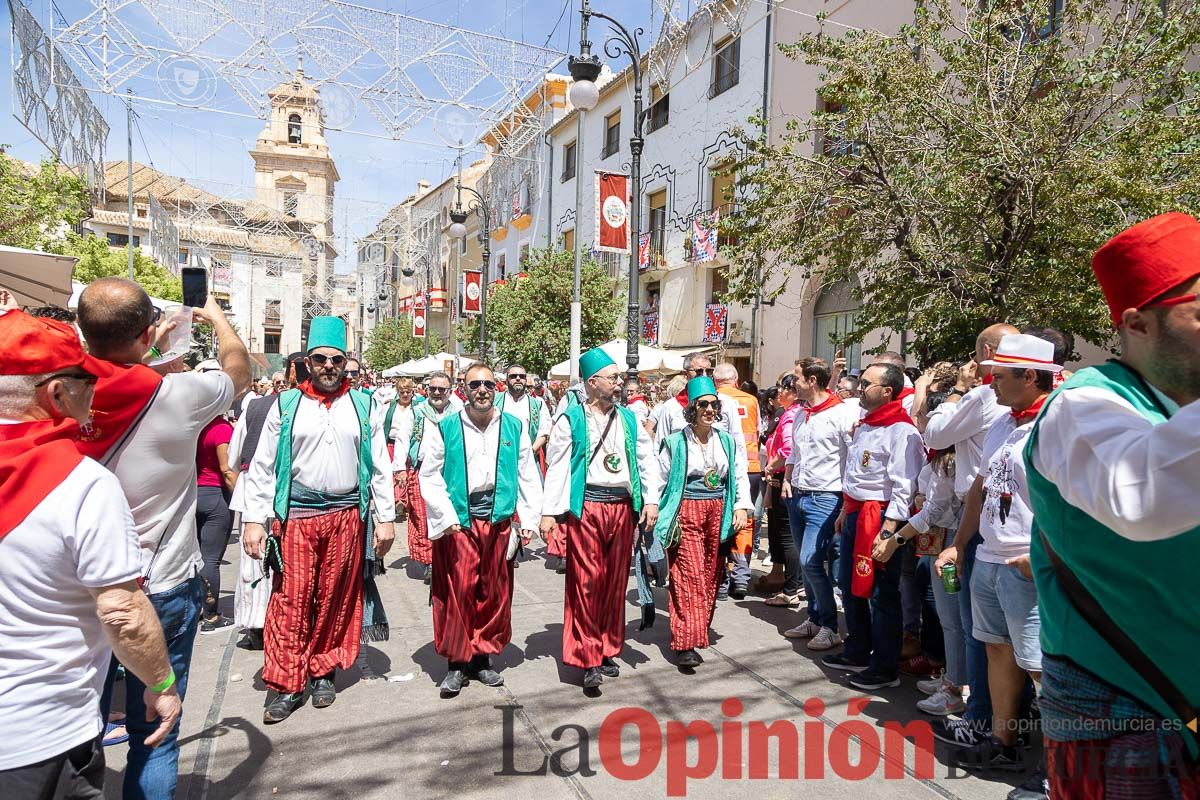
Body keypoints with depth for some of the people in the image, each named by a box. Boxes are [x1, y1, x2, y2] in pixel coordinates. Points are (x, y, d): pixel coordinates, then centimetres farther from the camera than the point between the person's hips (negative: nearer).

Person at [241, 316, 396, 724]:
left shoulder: (363, 406, 6)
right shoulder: (285, 405, 4)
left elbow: (380, 467, 6)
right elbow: (262, 468, 3)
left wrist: (385, 517, 2)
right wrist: (255, 520, -3)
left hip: (347, 517, 1)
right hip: (297, 517, -1)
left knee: (337, 599, 9)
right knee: (291, 600, 0)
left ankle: (323, 670, 26)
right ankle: (285, 683, 13)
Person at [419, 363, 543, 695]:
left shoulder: (514, 427, 6)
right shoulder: (447, 428, 1)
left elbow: (528, 477, 9)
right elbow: (429, 475, 1)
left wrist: (529, 520, 3)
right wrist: (446, 517, -7)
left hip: (498, 521, 2)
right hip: (458, 522, -2)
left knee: (494, 593, 9)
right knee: (457, 592, -1)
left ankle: (483, 657, 26)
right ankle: (457, 662, 16)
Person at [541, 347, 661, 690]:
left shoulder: (628, 419, 12)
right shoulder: (571, 420, -1)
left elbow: (647, 460, 13)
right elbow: (556, 467, -2)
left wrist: (651, 500, 4)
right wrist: (549, 511, -5)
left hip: (622, 506, 4)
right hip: (586, 506, -4)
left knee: (616, 581, 11)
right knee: (586, 581, -4)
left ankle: (608, 650, 25)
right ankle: (589, 657, 6)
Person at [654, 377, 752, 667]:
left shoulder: (727, 441, 9)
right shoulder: (675, 443, -3)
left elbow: (740, 476, 12)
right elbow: (659, 481, 0)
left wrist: (742, 506, 0)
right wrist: (653, 511, -2)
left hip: (718, 512, 5)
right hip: (686, 513, -4)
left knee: (711, 574, 9)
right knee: (690, 574, -10)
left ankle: (701, 627, 26)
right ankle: (685, 642, -6)